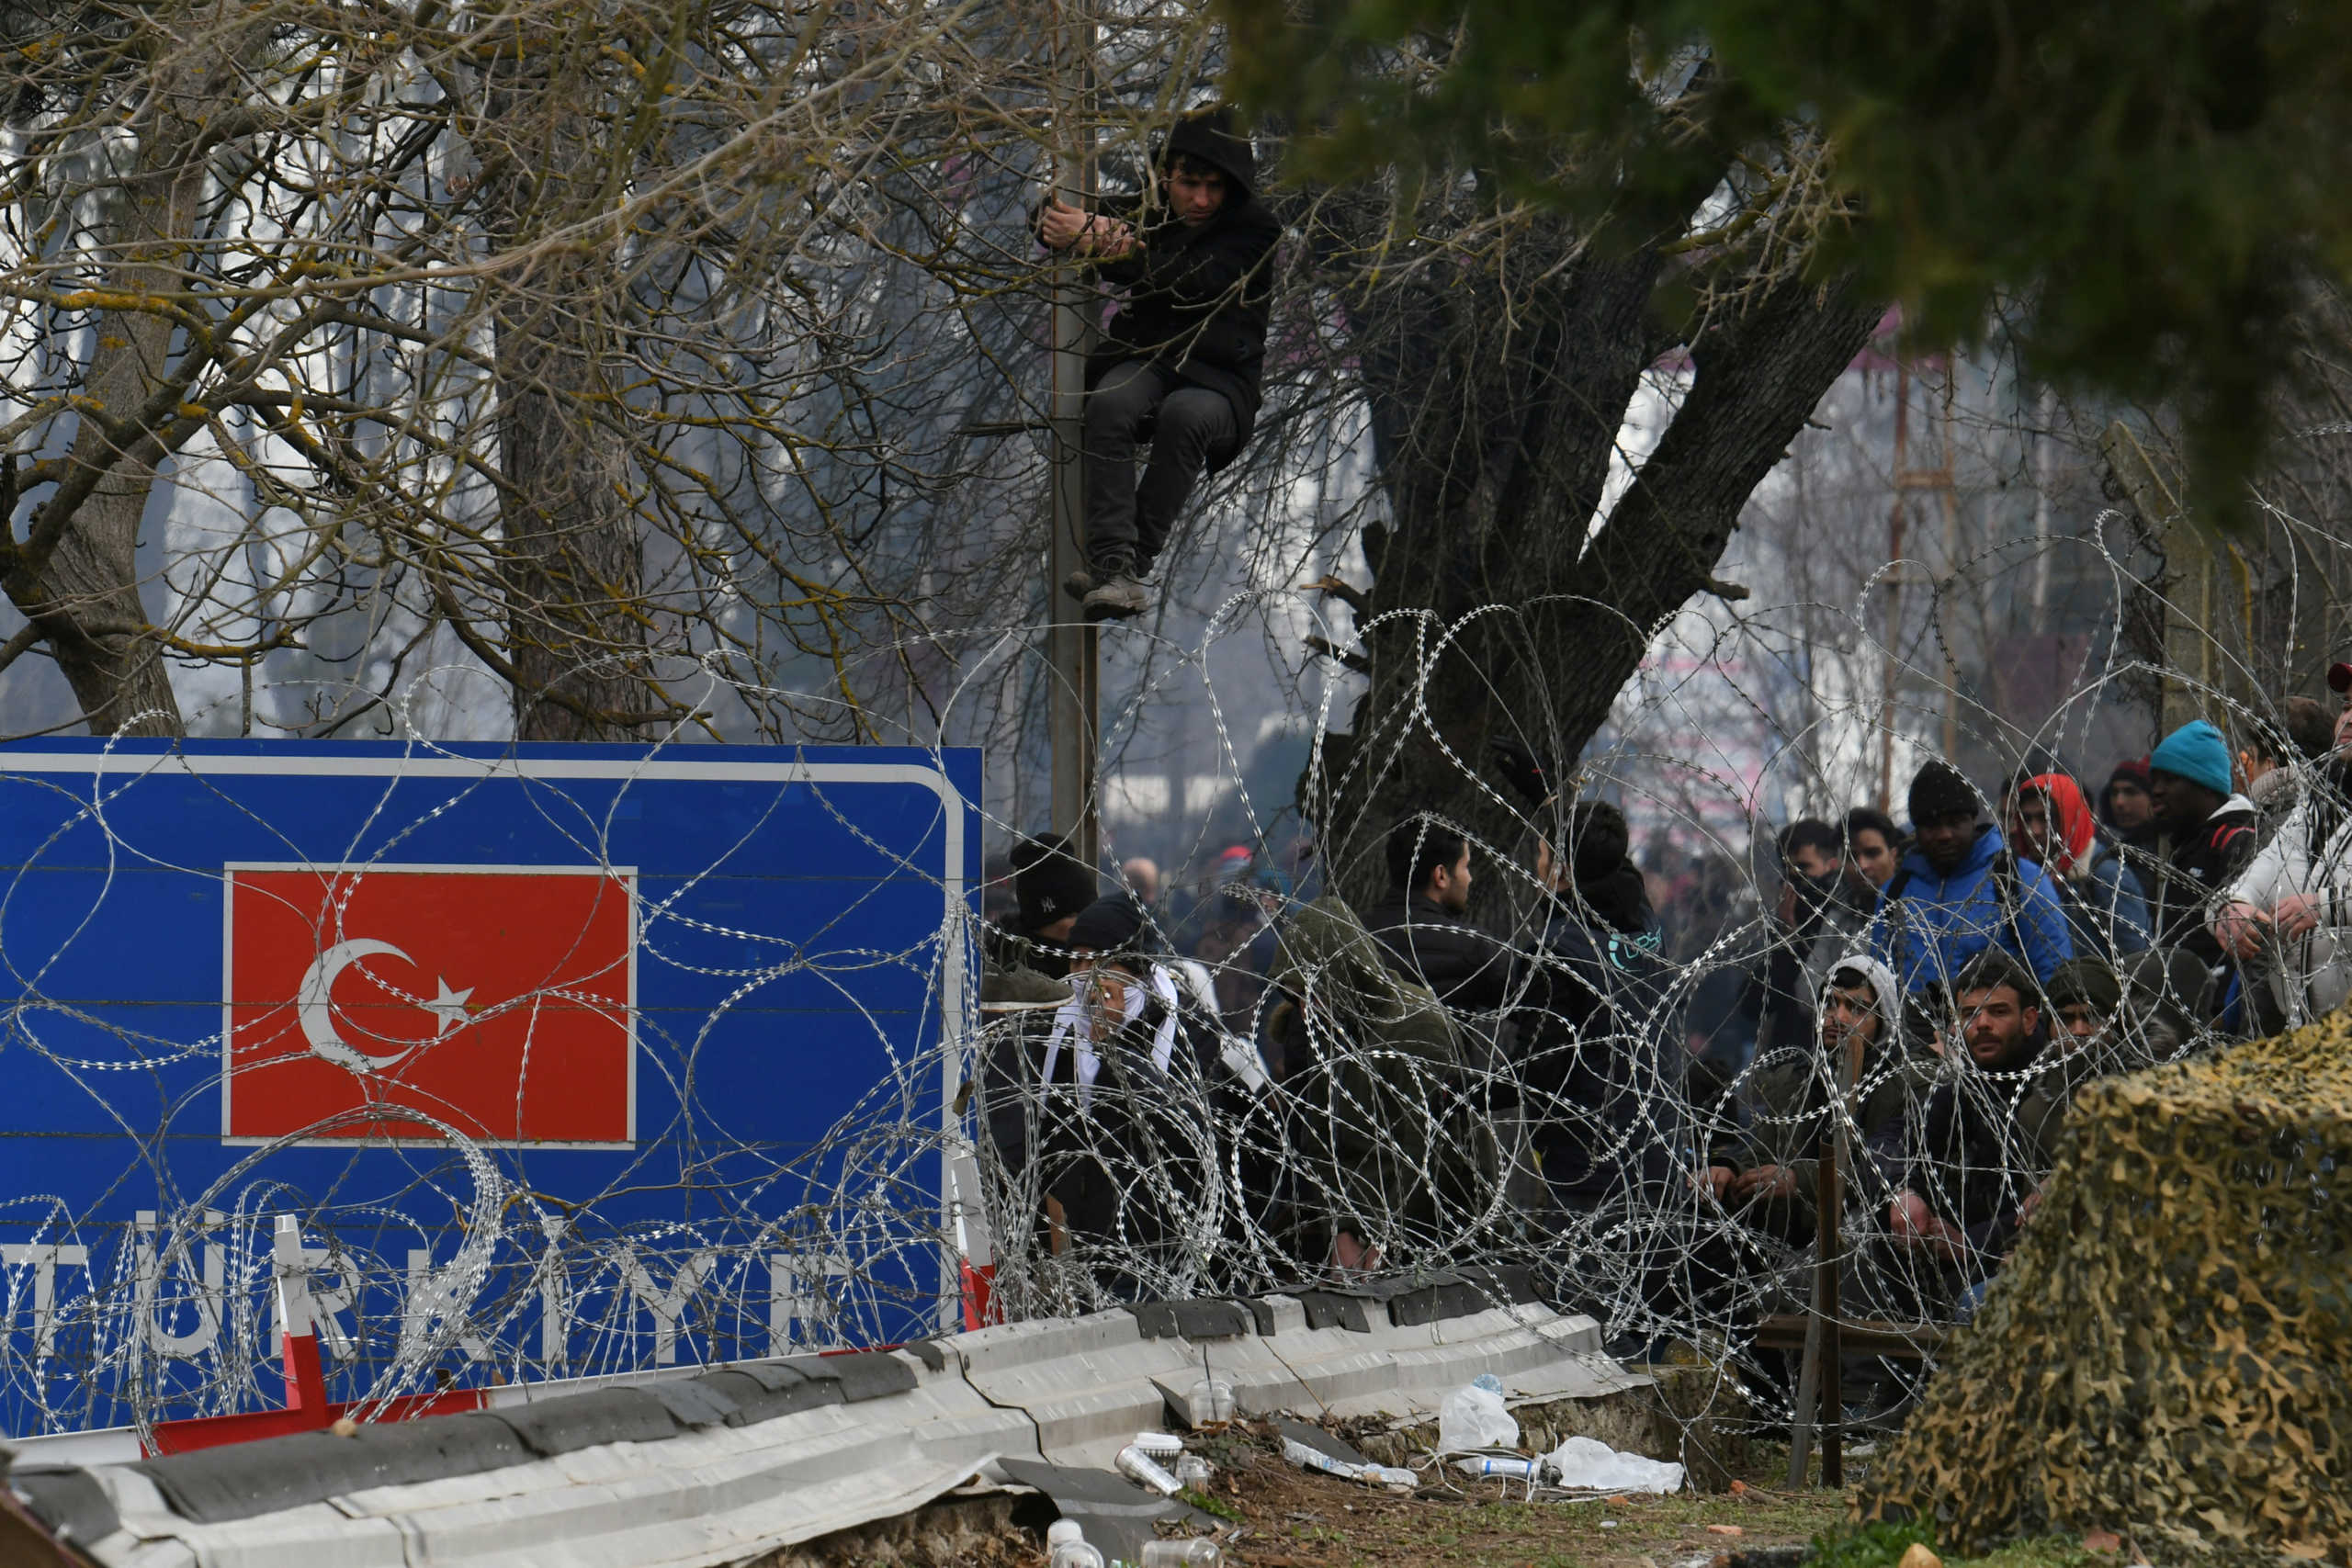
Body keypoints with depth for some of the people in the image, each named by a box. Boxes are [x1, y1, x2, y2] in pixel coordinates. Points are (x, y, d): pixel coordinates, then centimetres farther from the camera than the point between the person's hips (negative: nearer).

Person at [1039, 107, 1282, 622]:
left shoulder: (1254, 231, -3)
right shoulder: (1152, 216, 10)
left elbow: (1193, 280, -20)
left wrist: (1101, 244, -27)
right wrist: (1056, 224, -16)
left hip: (1218, 380, -3)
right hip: (1145, 361, 3)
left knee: (1184, 415, -37)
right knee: (1110, 405, -32)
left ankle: (1130, 564, -35)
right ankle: (1115, 566, -44)